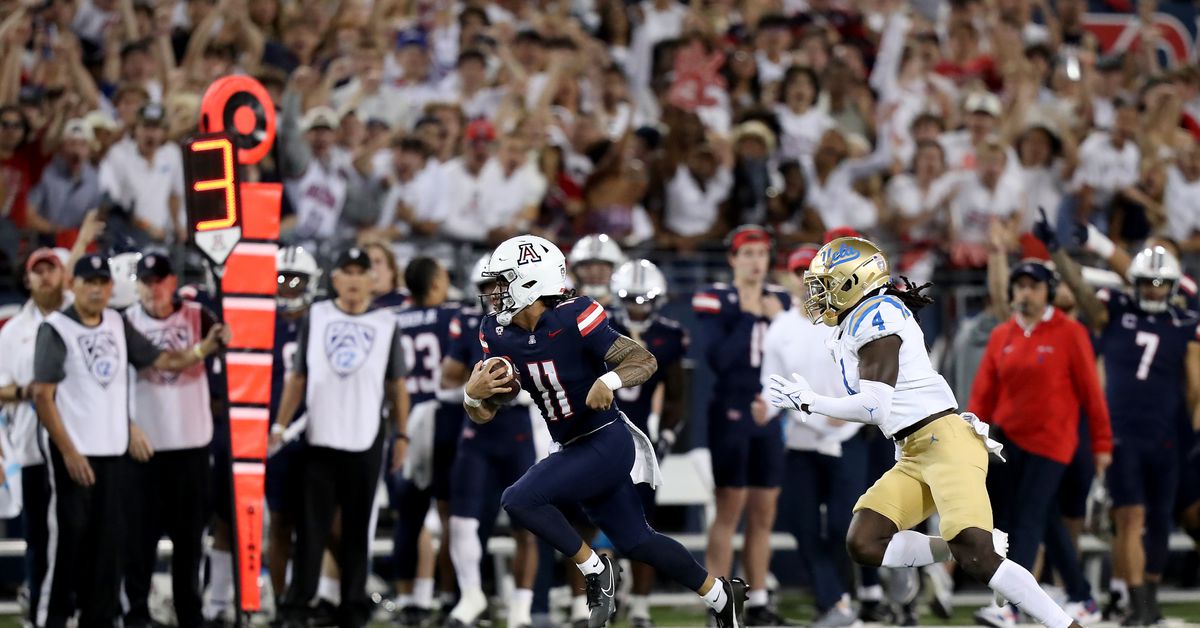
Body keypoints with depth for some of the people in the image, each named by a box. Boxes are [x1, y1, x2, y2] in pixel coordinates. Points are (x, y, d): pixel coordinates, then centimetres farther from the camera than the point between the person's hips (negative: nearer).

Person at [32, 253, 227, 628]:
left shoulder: (118, 325, 10)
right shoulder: (56, 329, -8)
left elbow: (162, 361, 13)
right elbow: (43, 396, -12)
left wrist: (207, 346, -4)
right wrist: (68, 451, -16)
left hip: (113, 453, 6)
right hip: (73, 454, -6)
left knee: (107, 542, 8)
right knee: (69, 539, -6)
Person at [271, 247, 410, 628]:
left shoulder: (385, 324, 6)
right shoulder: (316, 317, 6)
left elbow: (397, 386, 8)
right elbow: (298, 378, 8)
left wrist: (401, 435, 2)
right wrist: (281, 424, 0)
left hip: (366, 441, 0)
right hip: (320, 438, 0)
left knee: (358, 528, 5)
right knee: (311, 526, -2)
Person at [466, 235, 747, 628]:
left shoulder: (572, 320, -21)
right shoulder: (499, 336, -1)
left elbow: (645, 361, -22)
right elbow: (483, 414, 3)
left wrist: (609, 381, -41)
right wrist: (473, 393, -20)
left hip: (607, 443, -8)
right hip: (576, 448, 8)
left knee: (520, 500, -20)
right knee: (635, 541, 15)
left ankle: (595, 571, -2)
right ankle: (721, 595, 32)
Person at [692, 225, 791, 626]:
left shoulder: (781, 301, 10)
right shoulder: (715, 300, -5)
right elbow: (718, 359, -16)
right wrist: (747, 316, -15)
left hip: (770, 415, 5)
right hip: (731, 413, -5)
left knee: (764, 513, 7)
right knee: (730, 509, -7)